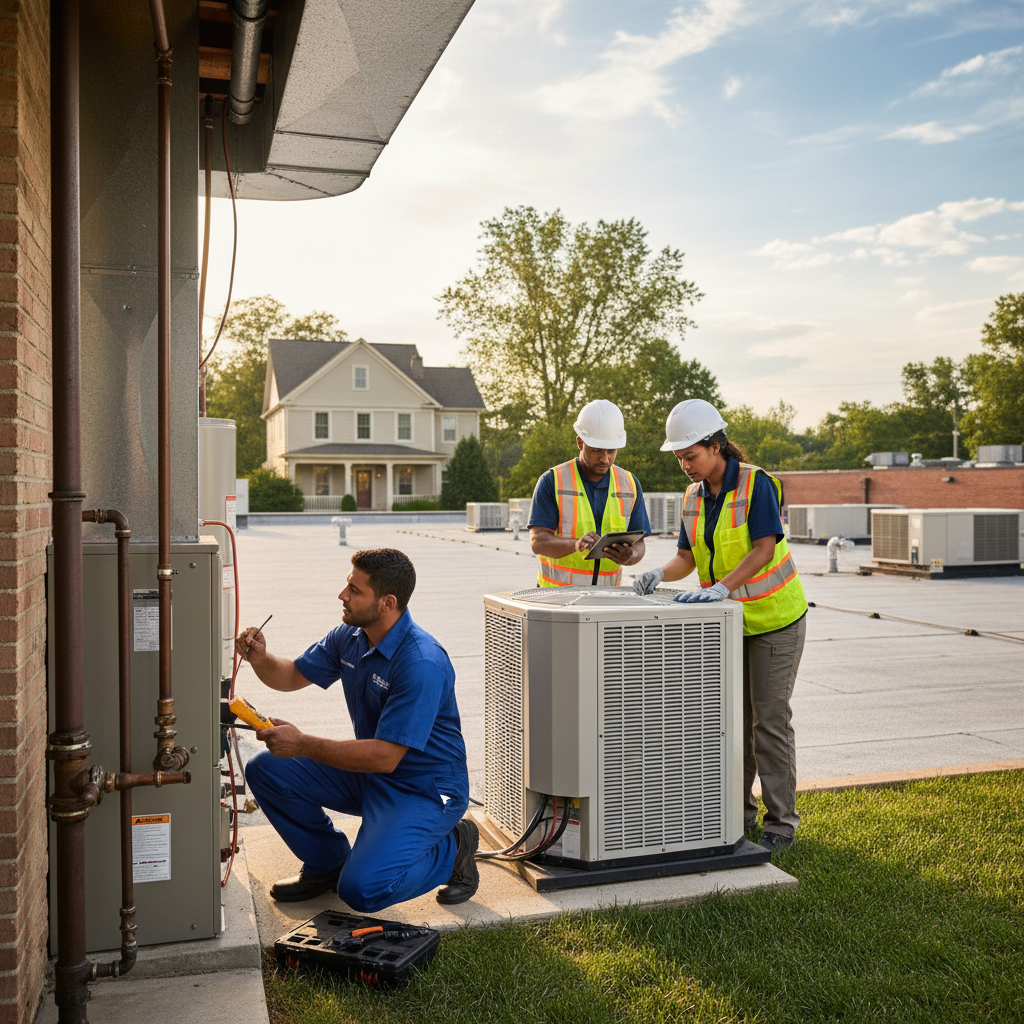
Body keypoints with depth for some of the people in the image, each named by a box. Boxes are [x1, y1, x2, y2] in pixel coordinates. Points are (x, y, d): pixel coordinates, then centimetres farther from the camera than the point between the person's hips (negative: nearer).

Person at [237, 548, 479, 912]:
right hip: (369, 773, 8)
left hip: (424, 788, -8)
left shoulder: (422, 663, -29)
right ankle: (327, 862, 17)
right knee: (265, 769, -2)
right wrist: (260, 657, -11)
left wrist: (302, 744, -28)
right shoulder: (349, 637, -2)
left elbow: (384, 757, -30)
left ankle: (451, 848, 3)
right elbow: (292, 675, 11)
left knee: (361, 889, -25)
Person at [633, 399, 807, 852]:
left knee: (769, 719, -3)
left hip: (775, 616, -6)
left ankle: (781, 821, 9)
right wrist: (660, 574, -18)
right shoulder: (693, 497, 2)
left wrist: (721, 587, -37)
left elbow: (764, 549, -26)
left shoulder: (757, 484, -18)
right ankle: (737, 810, 21)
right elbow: (686, 556, 2)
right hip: (729, 620, 6)